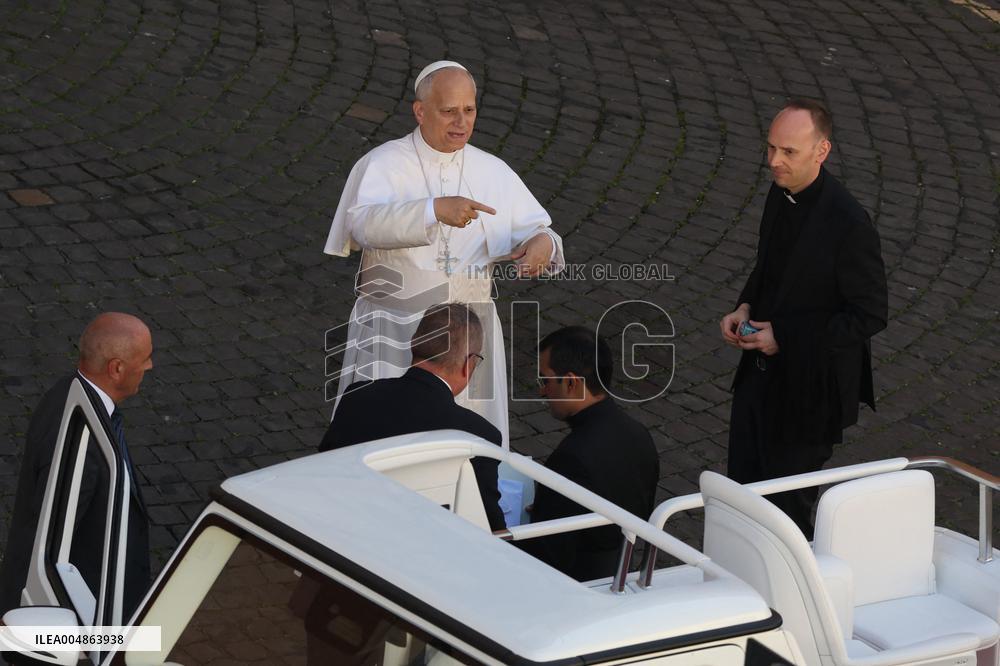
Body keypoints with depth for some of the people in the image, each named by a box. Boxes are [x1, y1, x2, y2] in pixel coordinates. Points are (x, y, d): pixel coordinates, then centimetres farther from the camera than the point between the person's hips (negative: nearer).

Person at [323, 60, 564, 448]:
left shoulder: (494, 173, 7)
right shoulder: (382, 165, -5)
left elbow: (534, 228, 7)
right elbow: (363, 224, -23)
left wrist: (543, 243, -19)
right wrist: (435, 209, -38)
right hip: (394, 333, -3)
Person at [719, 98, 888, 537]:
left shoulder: (848, 224, -25)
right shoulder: (782, 194, 0)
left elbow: (871, 315, -19)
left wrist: (784, 337, -20)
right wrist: (745, 308, -2)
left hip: (810, 387, -8)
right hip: (761, 370, 8)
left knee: (787, 505, 5)